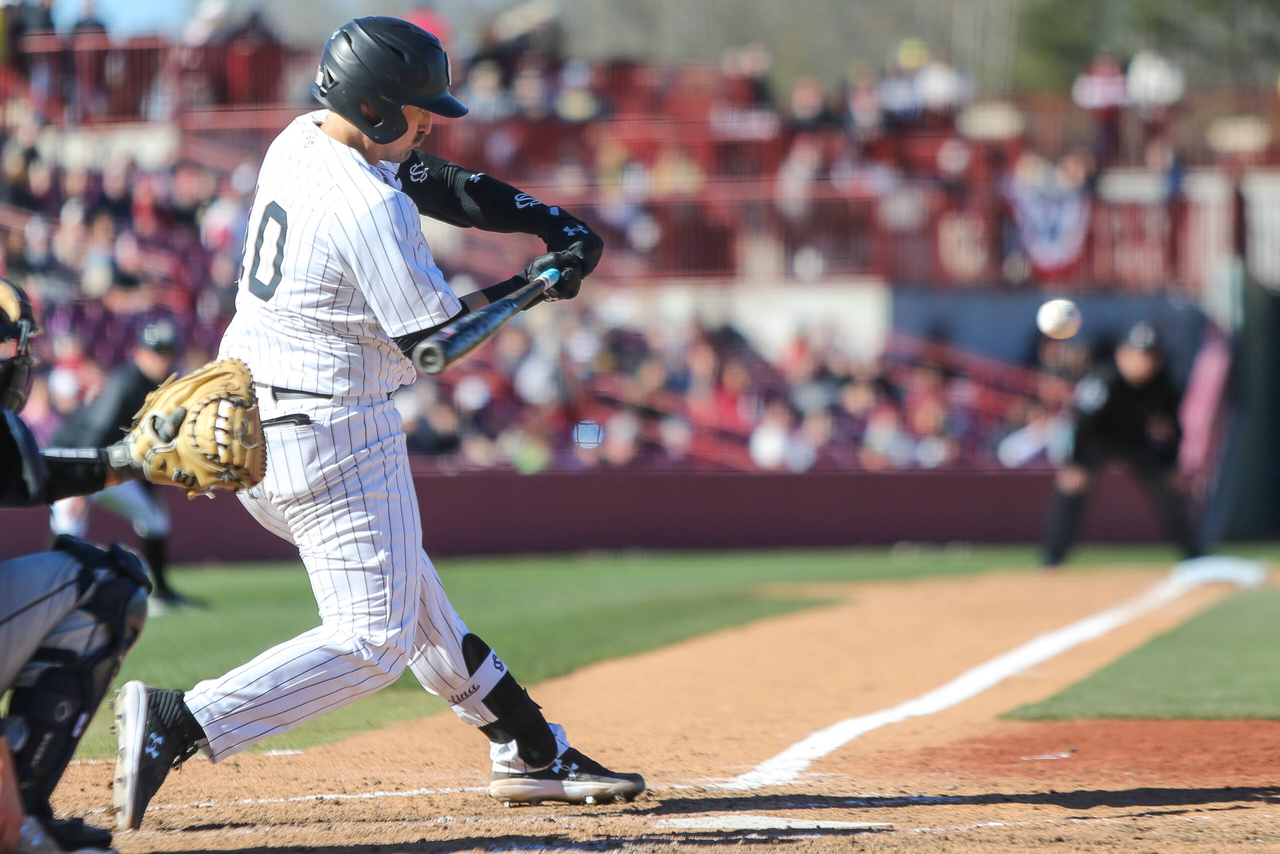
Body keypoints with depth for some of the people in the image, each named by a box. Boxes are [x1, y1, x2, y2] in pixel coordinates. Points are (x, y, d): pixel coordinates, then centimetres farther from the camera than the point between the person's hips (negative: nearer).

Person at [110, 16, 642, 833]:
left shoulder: (302, 141, 4)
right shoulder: (370, 209, -23)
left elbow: (430, 179, 15)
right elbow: (433, 335, -17)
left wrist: (547, 218, 4)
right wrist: (537, 283, -5)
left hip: (248, 416, 11)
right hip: (331, 433, -11)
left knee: (402, 585, 22)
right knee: (375, 640, -6)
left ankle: (528, 748, 35)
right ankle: (177, 724, -19)